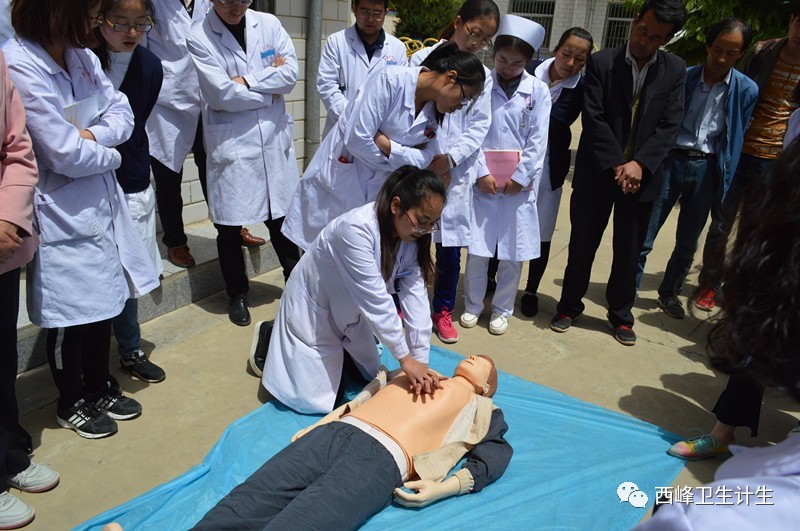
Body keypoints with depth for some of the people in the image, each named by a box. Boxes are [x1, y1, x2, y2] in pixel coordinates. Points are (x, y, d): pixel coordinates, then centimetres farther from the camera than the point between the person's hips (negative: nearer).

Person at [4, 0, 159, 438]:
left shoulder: (82, 56, 3)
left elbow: (121, 112, 6)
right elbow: (66, 154, -22)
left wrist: (94, 134, -14)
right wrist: (110, 155, -4)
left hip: (100, 202, 7)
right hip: (61, 212, -7)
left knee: (104, 302, 18)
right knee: (69, 313, 8)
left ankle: (100, 387, 38)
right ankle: (72, 403, 30)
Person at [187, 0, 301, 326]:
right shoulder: (199, 38, -6)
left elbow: (290, 73, -5)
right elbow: (221, 93, -16)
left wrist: (245, 81, -13)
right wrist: (269, 90, -6)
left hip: (274, 139, 3)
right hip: (230, 143, -2)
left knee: (281, 217, 14)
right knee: (229, 226, 7)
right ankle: (237, 294, 27)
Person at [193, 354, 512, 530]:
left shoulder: (478, 406, 22)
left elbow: (496, 455, 7)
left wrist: (446, 487, -8)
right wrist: (316, 425, 15)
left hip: (382, 458, -5)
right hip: (336, 432, 5)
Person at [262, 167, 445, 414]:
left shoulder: (412, 236, -14)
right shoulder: (357, 228, -37)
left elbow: (415, 296, -19)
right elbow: (375, 299, -37)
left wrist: (421, 361, -24)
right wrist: (405, 358, -33)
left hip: (350, 312, 7)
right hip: (314, 307, -7)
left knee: (370, 374, 18)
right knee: (311, 399, -3)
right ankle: (269, 337, 19)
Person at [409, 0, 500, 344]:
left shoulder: (482, 75, 9)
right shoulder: (423, 59, 0)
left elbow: (479, 126, 4)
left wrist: (450, 158, -11)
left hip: (455, 173, 2)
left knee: (451, 248, 7)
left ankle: (443, 310, 25)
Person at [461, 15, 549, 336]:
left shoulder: (538, 90, 2)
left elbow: (538, 140, -1)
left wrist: (519, 176, -8)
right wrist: (482, 173, -10)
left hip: (520, 183, 1)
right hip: (484, 180, 0)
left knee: (514, 253, 6)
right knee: (477, 249, 5)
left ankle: (502, 309, 24)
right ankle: (473, 304, 24)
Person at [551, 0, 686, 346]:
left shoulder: (675, 70, 3)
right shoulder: (601, 62, -3)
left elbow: (669, 125, -3)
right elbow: (593, 118, -9)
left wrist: (639, 164, -16)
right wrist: (617, 165, -16)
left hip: (642, 174, 2)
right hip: (598, 172, -1)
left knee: (629, 252, 11)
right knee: (582, 245, 8)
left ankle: (620, 315, 28)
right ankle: (569, 307, 27)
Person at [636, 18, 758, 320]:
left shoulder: (747, 90, 0)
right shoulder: (681, 78, -4)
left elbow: (736, 139, 7)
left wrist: (725, 177, 6)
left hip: (707, 168, 2)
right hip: (671, 160, -2)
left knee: (688, 241, 14)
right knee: (644, 234, -1)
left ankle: (670, 292, 32)